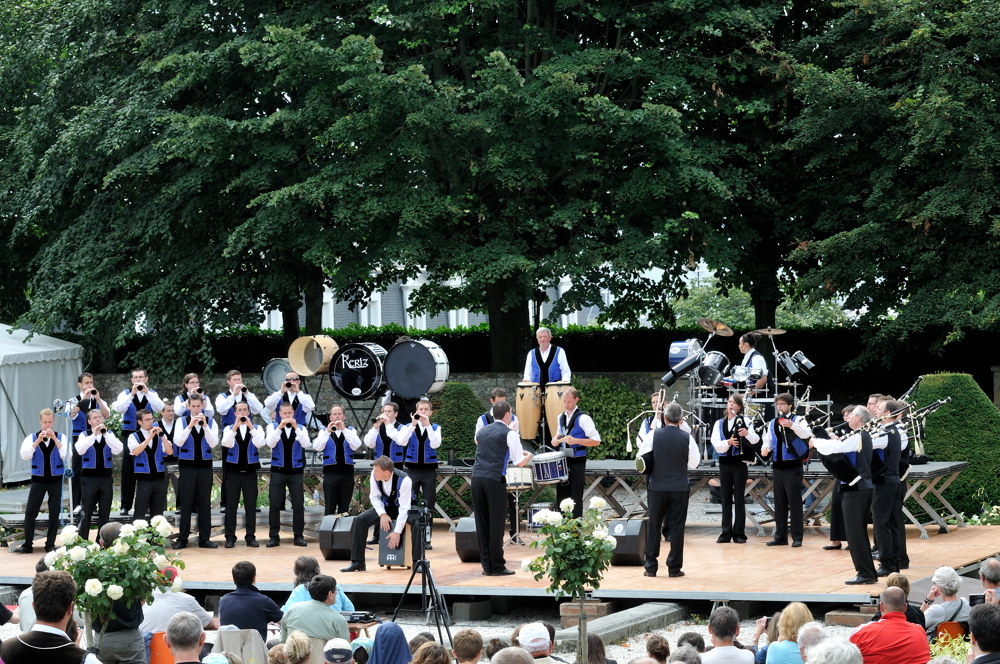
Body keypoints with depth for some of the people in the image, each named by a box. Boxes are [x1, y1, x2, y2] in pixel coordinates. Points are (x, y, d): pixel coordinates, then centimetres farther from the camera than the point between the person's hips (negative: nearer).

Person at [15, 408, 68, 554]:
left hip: (56, 479, 0)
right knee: (30, 512, -4)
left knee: (54, 513, 2)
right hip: (38, 479, 0)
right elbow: (25, 455, -12)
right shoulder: (32, 437, 3)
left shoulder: (61, 437, 2)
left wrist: (55, 439, -20)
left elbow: (65, 455, -13)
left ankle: (50, 545, 10)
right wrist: (38, 441, -19)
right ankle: (27, 545, 3)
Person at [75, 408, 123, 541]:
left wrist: (105, 434, -16)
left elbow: (118, 450, -8)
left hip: (106, 478, 2)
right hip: (89, 478, -2)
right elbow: (80, 450, -16)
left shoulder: (109, 434, 8)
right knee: (87, 513, -2)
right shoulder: (84, 435, 3)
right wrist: (94, 435, -20)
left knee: (105, 513, 6)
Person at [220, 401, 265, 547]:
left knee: (251, 506, 2)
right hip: (233, 472, 0)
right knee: (231, 506, 0)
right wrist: (235, 426, -23)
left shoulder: (257, 429, 6)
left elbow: (260, 444, -14)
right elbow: (226, 443, -15)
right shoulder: (229, 428, 5)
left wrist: (250, 426, -20)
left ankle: (251, 537, 8)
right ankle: (230, 537, 5)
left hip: (250, 472, 0)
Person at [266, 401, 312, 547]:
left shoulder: (301, 428, 6)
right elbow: (270, 443, -12)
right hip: (278, 471, -1)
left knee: (298, 505, -1)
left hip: (296, 471, 1)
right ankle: (274, 536, 4)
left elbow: (306, 444, -10)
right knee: (274, 505, -1)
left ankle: (298, 535, 7)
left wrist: (296, 427, -19)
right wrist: (280, 428, -23)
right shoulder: (273, 427, 4)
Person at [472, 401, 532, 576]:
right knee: (496, 524, 0)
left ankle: (486, 566, 10)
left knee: (482, 522, 7)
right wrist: (529, 456, 19)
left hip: (477, 477, 5)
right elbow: (519, 463, -3)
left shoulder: (482, 431, 16)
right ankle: (497, 566, 2)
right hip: (495, 479, -5)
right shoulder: (509, 434, -1)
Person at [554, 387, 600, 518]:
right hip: (563, 462, 7)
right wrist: (557, 439, 6)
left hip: (577, 462, -7)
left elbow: (596, 441, -14)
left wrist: (575, 441, -24)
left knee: (575, 497, -4)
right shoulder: (561, 417, 12)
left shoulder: (583, 418, -11)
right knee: (561, 495, 7)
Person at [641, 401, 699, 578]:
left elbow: (644, 460, 1)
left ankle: (651, 567, 10)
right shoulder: (686, 438, -7)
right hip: (679, 488, -1)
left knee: (653, 527, 9)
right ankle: (674, 567, 5)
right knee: (676, 527, 5)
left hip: (657, 487, 1)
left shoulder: (654, 435, -6)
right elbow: (693, 464, 2)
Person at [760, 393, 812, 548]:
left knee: (794, 502, -6)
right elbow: (768, 440, 13)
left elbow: (806, 434, -19)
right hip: (778, 466, 6)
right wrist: (765, 447, -10)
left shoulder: (798, 420, -2)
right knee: (779, 503, 9)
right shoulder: (772, 423, 15)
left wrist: (792, 425, -34)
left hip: (793, 466, -6)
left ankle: (797, 537, -2)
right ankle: (780, 536, 14)